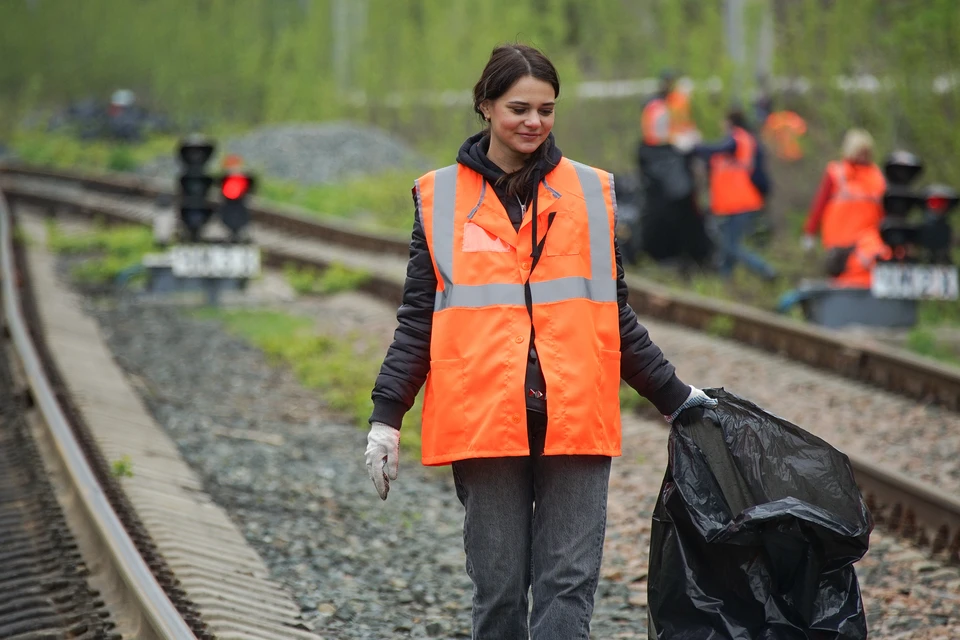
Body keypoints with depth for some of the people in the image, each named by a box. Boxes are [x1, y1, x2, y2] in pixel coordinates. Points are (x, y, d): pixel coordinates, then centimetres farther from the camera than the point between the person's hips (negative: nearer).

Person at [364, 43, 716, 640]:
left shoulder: (592, 194, 10)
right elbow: (418, 319, 8)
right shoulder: (441, 198, 7)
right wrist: (387, 416, 2)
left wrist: (675, 398, 17)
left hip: (574, 421, 1)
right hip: (483, 421, -1)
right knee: (498, 589, 4)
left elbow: (617, 317, 17)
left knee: (568, 586, -5)